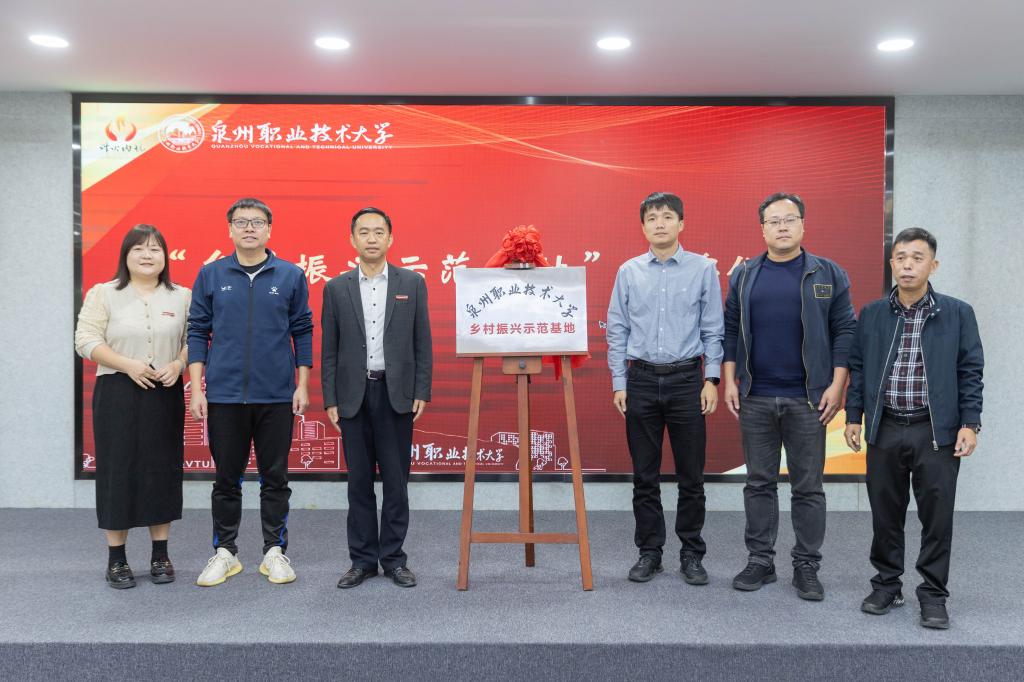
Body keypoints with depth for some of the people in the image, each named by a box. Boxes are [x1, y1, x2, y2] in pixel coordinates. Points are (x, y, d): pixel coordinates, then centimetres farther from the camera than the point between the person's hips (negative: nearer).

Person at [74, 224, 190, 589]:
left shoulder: (181, 296, 8)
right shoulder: (104, 294, 2)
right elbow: (86, 340, -4)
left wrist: (178, 365, -11)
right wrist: (128, 365, -16)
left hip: (165, 395, 2)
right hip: (117, 394, -2)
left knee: (163, 470, 5)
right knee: (118, 471, 1)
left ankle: (161, 555, 17)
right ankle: (116, 559, 12)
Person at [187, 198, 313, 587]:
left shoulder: (291, 276, 2)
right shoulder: (211, 276, 4)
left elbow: (302, 332, 5)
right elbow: (198, 332, 4)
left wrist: (303, 385, -1)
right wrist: (196, 390, -2)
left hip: (277, 396, 0)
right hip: (224, 395, 1)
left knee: (275, 478, 7)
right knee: (227, 478, 10)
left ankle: (275, 551, 19)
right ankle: (225, 552, 22)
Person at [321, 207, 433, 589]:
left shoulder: (412, 284, 3)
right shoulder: (336, 289, 5)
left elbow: (422, 344, 3)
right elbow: (329, 350, 5)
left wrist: (421, 393, -3)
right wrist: (330, 400, 0)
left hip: (396, 394, -1)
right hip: (353, 396, 1)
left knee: (396, 481, 4)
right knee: (359, 482, 7)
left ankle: (393, 559, 16)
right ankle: (363, 560, 17)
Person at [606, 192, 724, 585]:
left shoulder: (703, 269, 0)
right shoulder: (629, 272, 4)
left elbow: (713, 330, 2)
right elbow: (617, 330, 6)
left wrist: (711, 380, -4)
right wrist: (619, 383, 2)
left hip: (686, 380, -1)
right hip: (641, 380, 1)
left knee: (691, 475, 5)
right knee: (645, 475, 8)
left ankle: (692, 553, 19)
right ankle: (649, 552, 20)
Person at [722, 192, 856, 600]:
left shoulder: (828, 275, 3)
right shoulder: (744, 276, 7)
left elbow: (844, 331, 1)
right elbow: (730, 332, 8)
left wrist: (836, 386, -6)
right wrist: (729, 382, 1)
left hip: (808, 399, -1)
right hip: (755, 398, 2)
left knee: (808, 486, 5)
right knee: (759, 483, 9)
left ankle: (806, 566, 16)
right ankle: (760, 561, 20)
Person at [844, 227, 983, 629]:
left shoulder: (958, 314, 0)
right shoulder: (871, 314, 6)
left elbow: (970, 372, 1)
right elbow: (858, 368, 9)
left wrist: (969, 424, -6)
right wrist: (854, 417, 5)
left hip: (937, 431, -2)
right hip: (885, 430, 2)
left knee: (937, 517, 3)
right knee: (885, 514, 10)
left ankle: (933, 595, 17)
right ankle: (887, 585, 25)